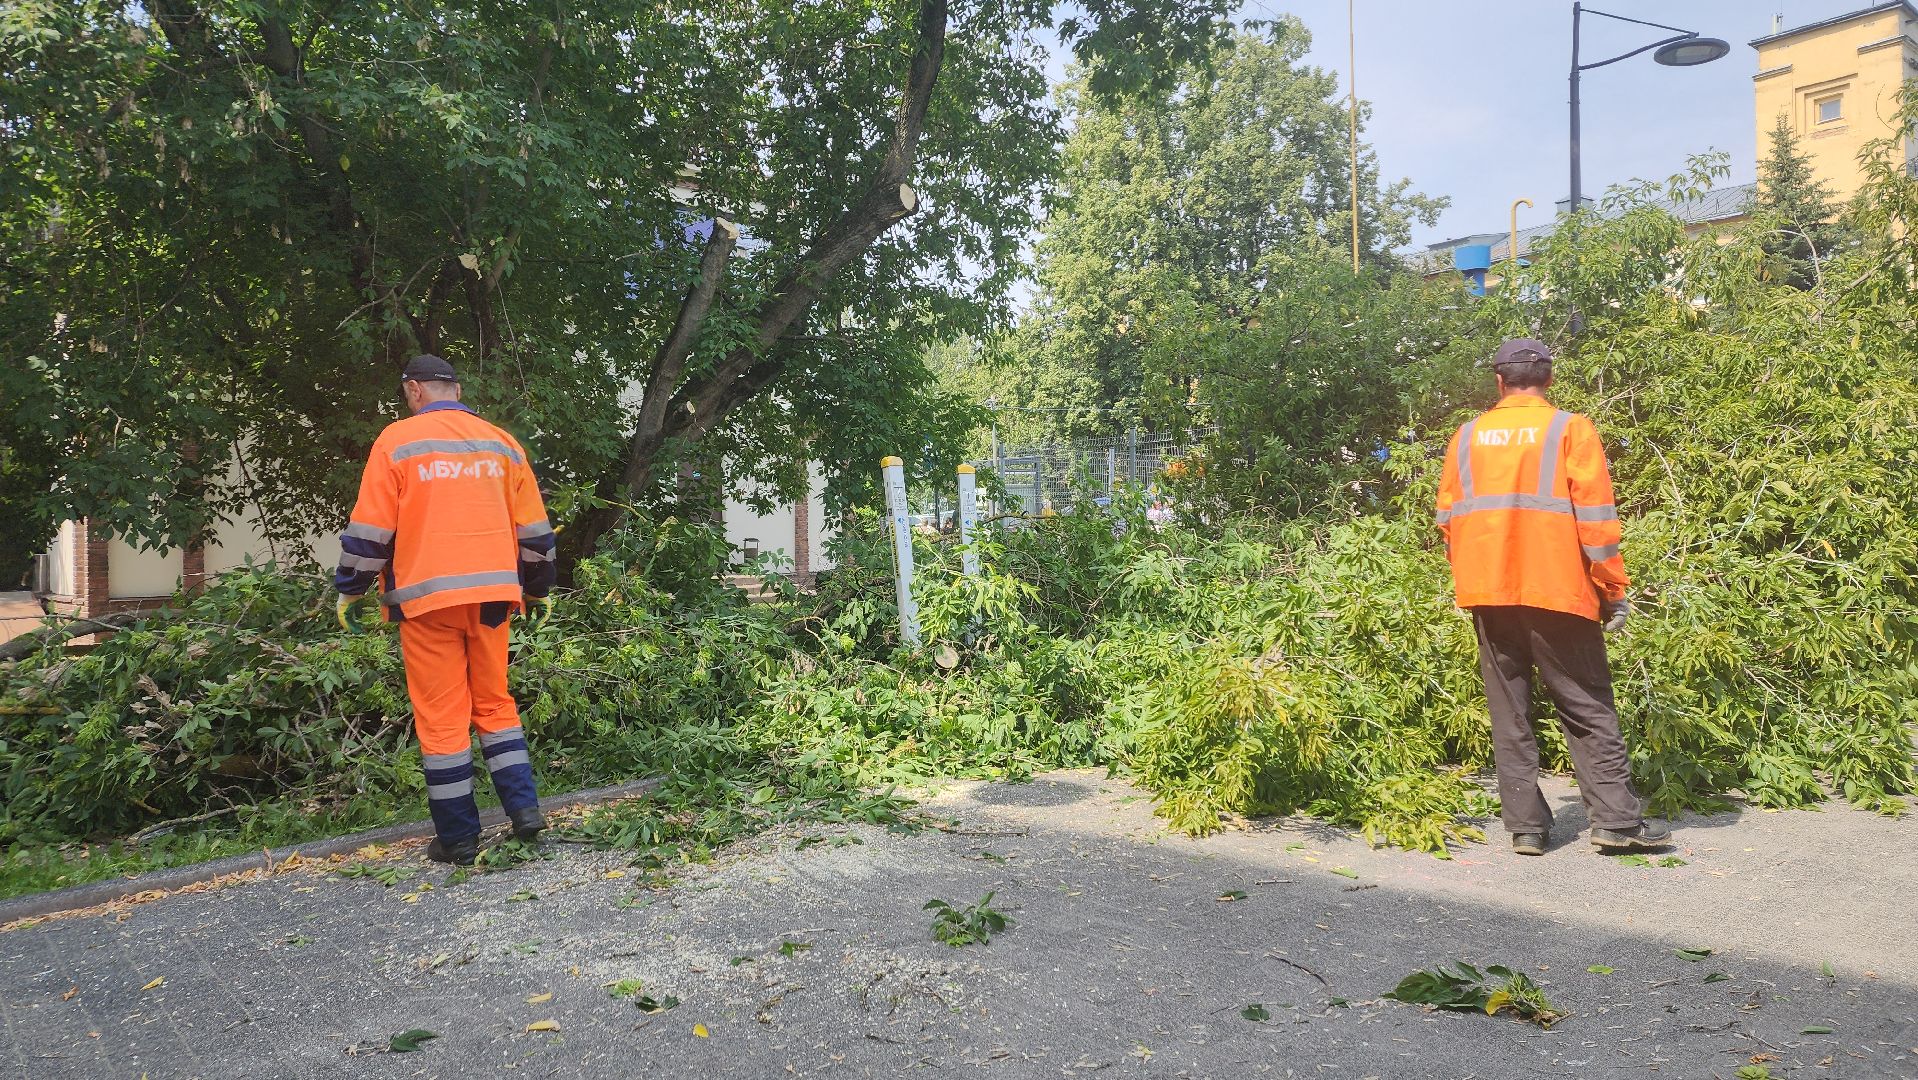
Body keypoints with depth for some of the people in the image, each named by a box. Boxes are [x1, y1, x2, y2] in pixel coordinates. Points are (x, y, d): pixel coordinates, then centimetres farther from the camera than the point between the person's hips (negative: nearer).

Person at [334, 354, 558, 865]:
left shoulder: (398, 440, -2)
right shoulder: (501, 443, 9)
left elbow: (370, 529, -3)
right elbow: (533, 529, 12)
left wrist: (349, 589, 10)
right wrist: (539, 587, 23)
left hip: (428, 597, -4)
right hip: (491, 593, 4)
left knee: (441, 716, 3)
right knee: (495, 703, 16)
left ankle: (457, 837, 8)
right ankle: (524, 807, 7)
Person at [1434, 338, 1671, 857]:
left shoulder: (1467, 437, 8)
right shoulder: (1571, 430, -2)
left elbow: (1448, 520, 10)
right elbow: (1595, 517, -6)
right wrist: (1614, 591, 0)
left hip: (1487, 593, 3)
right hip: (1556, 590, -3)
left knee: (1509, 711, 8)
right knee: (1587, 707, 7)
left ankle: (1526, 826, 8)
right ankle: (1616, 819, 5)